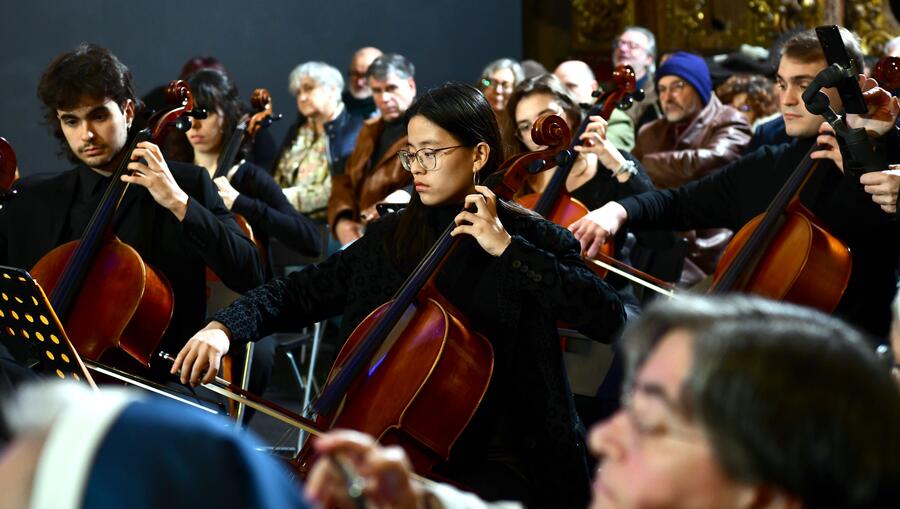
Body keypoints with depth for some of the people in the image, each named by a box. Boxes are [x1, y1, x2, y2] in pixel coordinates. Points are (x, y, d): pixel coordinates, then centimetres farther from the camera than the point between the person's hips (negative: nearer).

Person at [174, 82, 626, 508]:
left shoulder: (529, 237, -3)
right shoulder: (390, 238, 10)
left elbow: (608, 317, -17)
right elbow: (302, 293, 9)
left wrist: (506, 248, -19)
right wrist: (225, 327, -9)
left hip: (492, 462, -4)